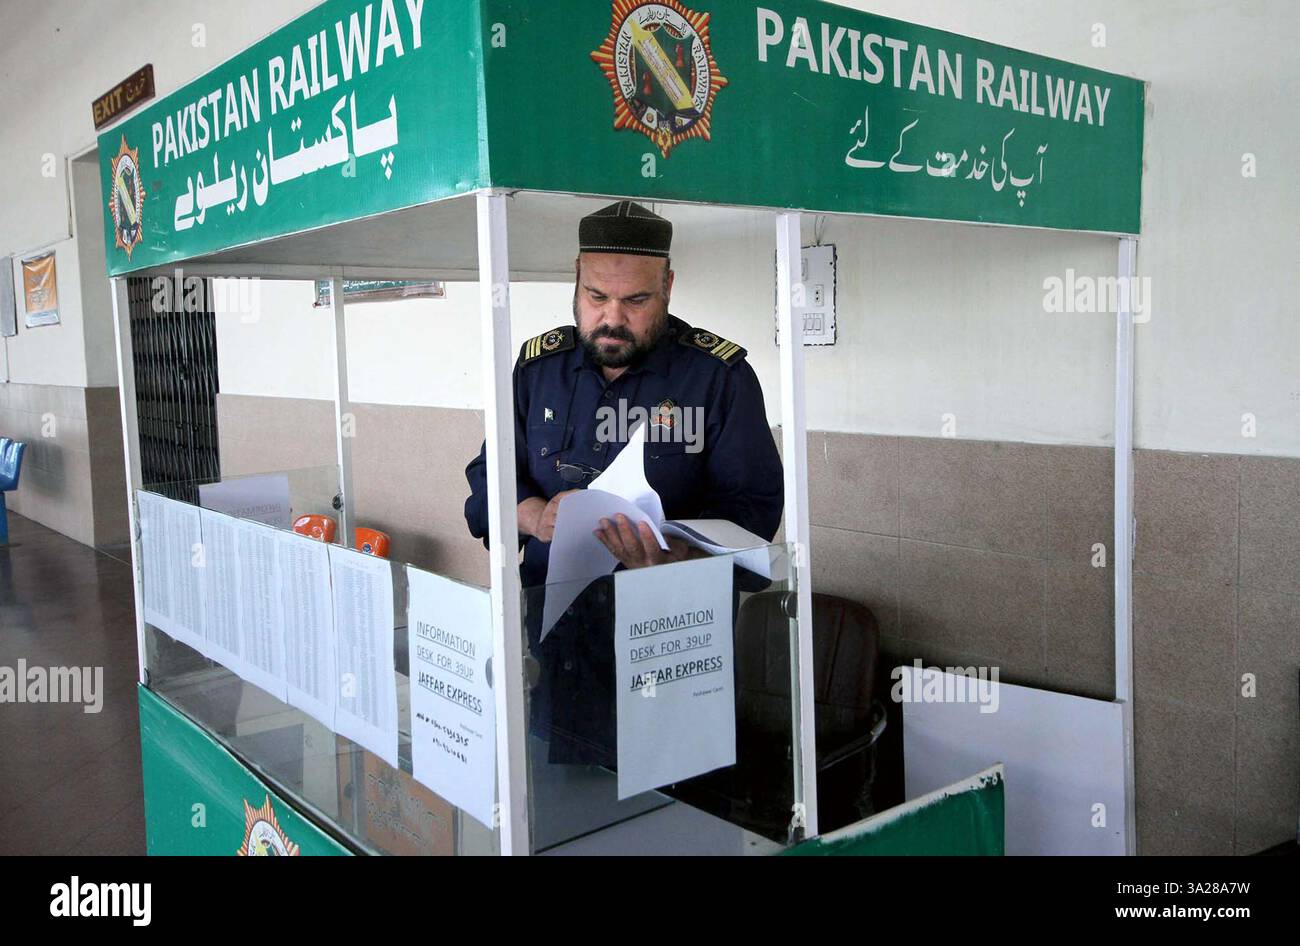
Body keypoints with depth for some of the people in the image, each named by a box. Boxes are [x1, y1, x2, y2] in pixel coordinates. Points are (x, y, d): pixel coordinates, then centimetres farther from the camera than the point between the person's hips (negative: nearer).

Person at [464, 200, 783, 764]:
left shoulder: (721, 374, -3)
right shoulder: (538, 366, 9)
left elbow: (752, 505, -9)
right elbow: (488, 479, 11)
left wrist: (674, 554, -28)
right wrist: (535, 515, -12)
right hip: (552, 634, 3)